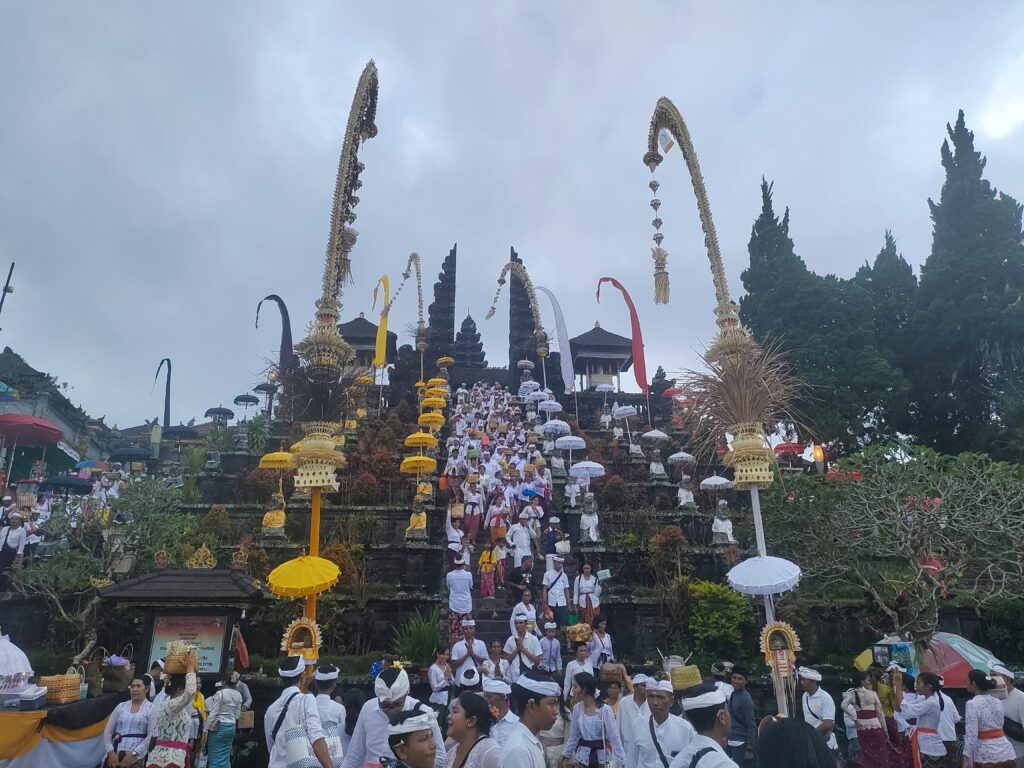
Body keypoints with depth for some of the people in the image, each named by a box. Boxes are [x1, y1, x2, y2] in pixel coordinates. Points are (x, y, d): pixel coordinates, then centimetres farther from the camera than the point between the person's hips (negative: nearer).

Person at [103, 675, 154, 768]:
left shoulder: (151, 708, 1)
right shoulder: (121, 706, 12)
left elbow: (151, 735, -6)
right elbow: (107, 731, 8)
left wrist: (133, 754, -14)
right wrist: (110, 752, -6)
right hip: (115, 755, 3)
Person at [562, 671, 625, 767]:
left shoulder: (604, 709, -16)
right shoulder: (577, 708, -3)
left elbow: (614, 736, -13)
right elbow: (574, 736, 8)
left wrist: (620, 760, -16)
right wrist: (565, 755, 10)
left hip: (601, 757, -4)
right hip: (582, 756, 4)